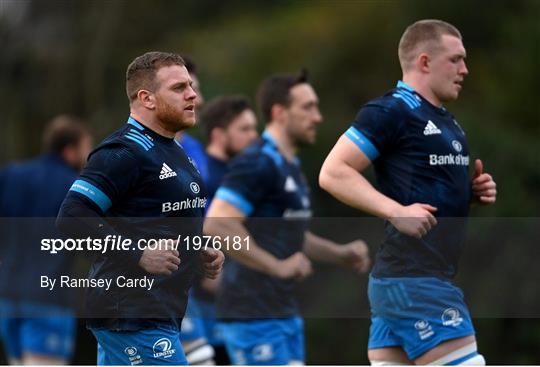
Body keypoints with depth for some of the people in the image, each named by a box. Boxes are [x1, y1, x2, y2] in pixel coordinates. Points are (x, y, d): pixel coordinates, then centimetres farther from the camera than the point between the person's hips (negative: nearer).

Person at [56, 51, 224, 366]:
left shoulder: (175, 152, 19)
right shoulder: (124, 152, -13)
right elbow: (72, 216, -21)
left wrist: (203, 253, 13)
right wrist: (139, 254, -26)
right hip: (133, 317, -10)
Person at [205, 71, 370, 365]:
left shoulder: (290, 167, 17)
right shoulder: (257, 163, -14)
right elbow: (217, 225, -26)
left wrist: (341, 254, 17)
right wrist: (278, 266, -25)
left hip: (283, 312, 10)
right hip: (253, 315, -10)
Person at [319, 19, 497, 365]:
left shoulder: (446, 121, 20)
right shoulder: (391, 111, -10)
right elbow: (332, 173, -16)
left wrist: (476, 190, 11)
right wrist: (397, 212, -24)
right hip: (415, 281, -10)